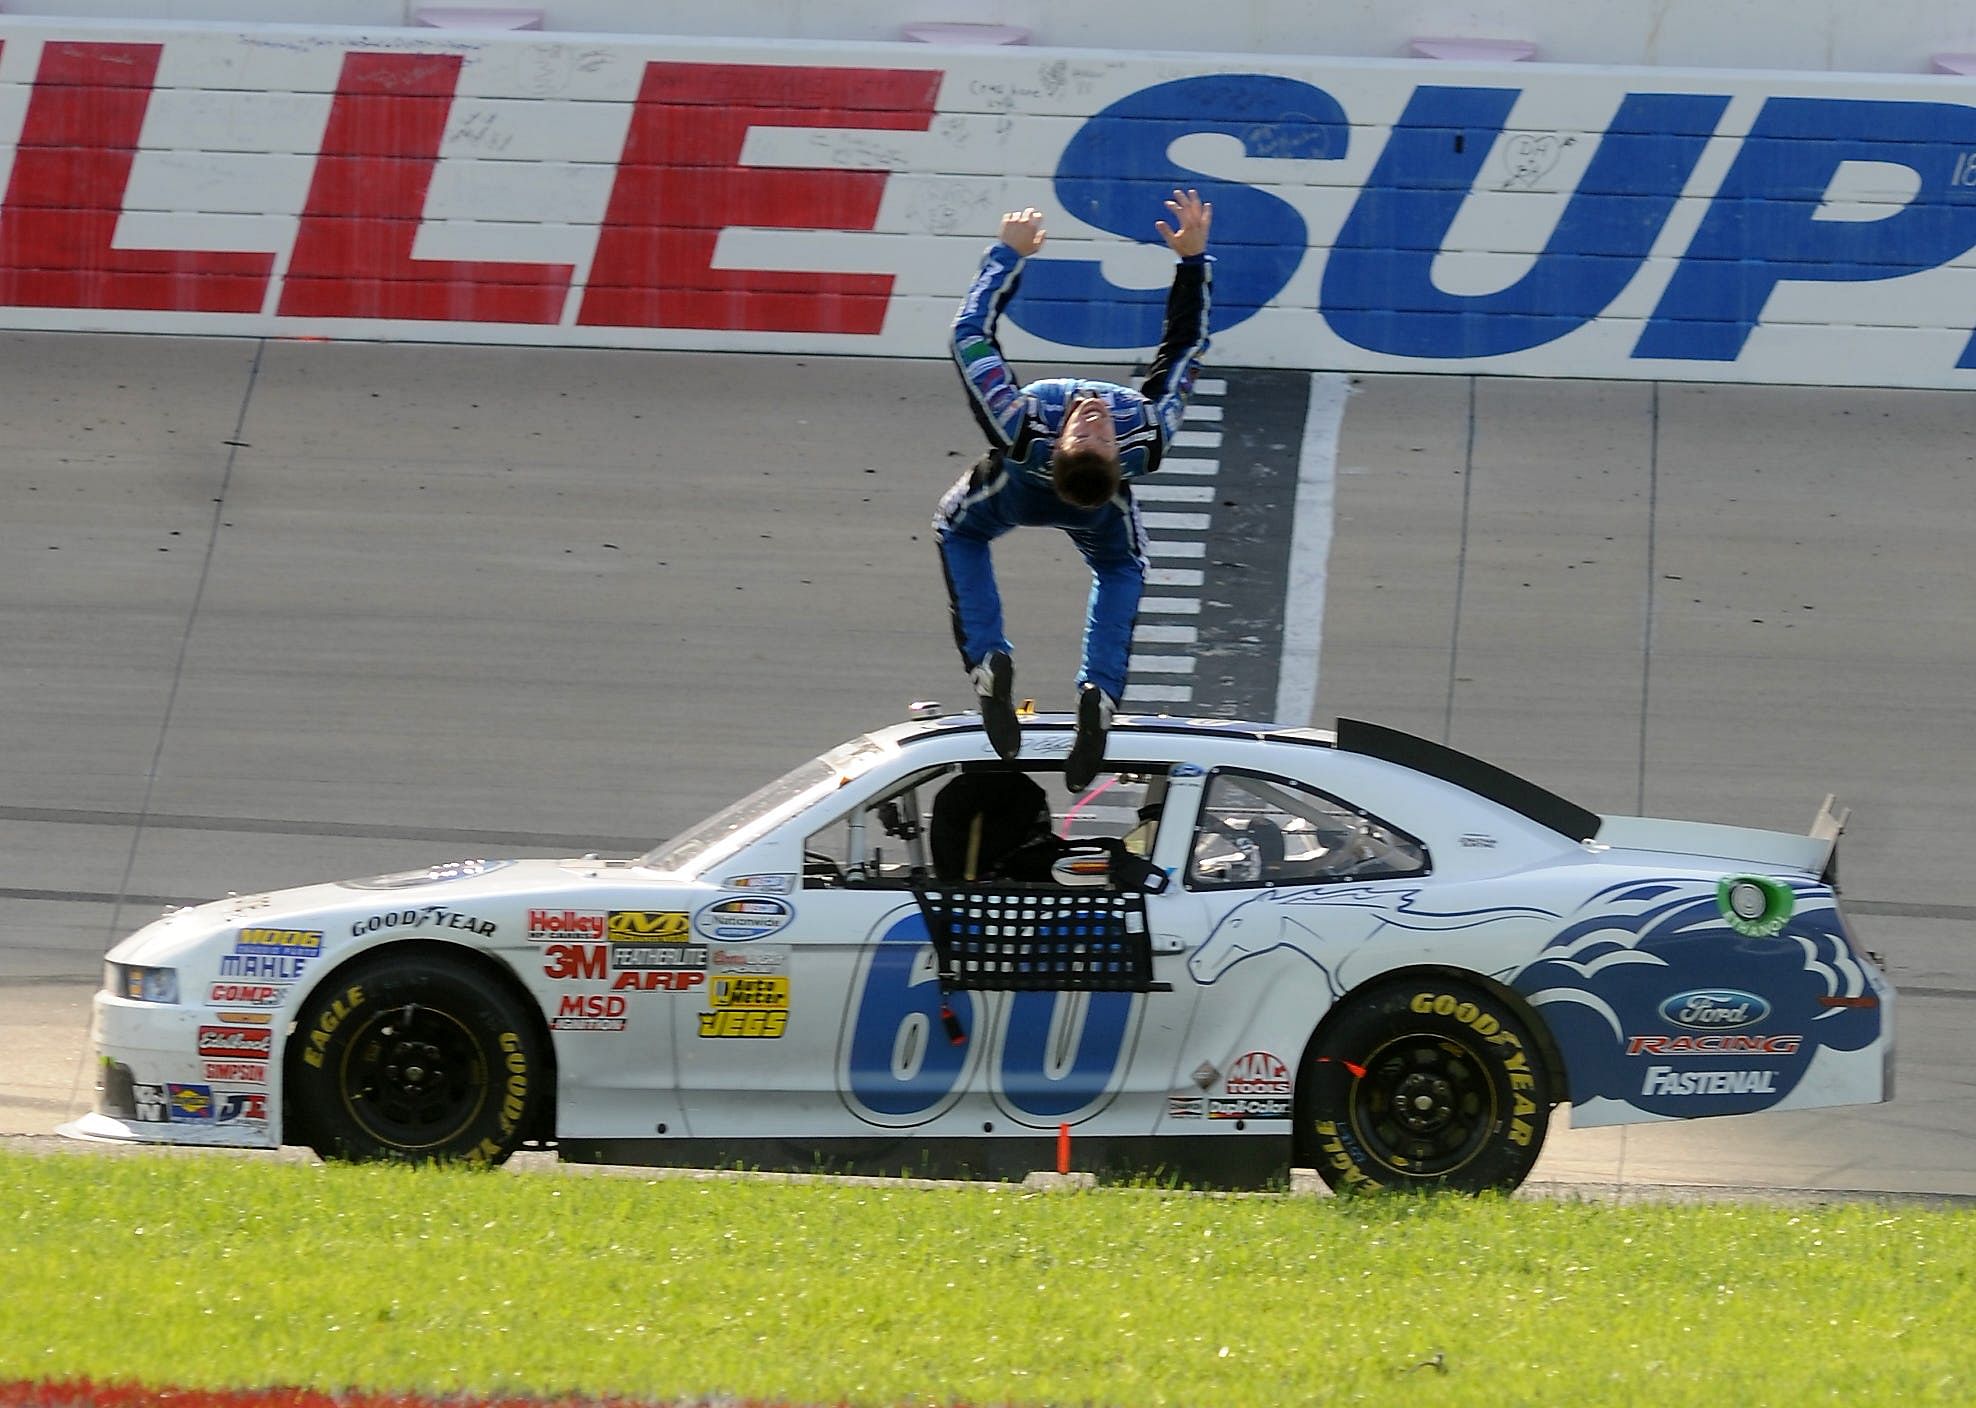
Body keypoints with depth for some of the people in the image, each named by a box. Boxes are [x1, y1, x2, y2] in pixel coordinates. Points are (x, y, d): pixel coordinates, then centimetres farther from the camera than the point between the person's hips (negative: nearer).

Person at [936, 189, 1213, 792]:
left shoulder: (1021, 432, -50)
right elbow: (1185, 348, -32)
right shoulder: (1146, 443, -45)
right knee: (1121, 568, 30)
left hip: (1015, 496, -1)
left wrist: (1008, 254, -30)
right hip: (1097, 516, 1)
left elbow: (970, 333, -39)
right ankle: (1100, 692, 5)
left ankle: (989, 659, 5)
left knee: (958, 531, 29)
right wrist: (1193, 259, -32)